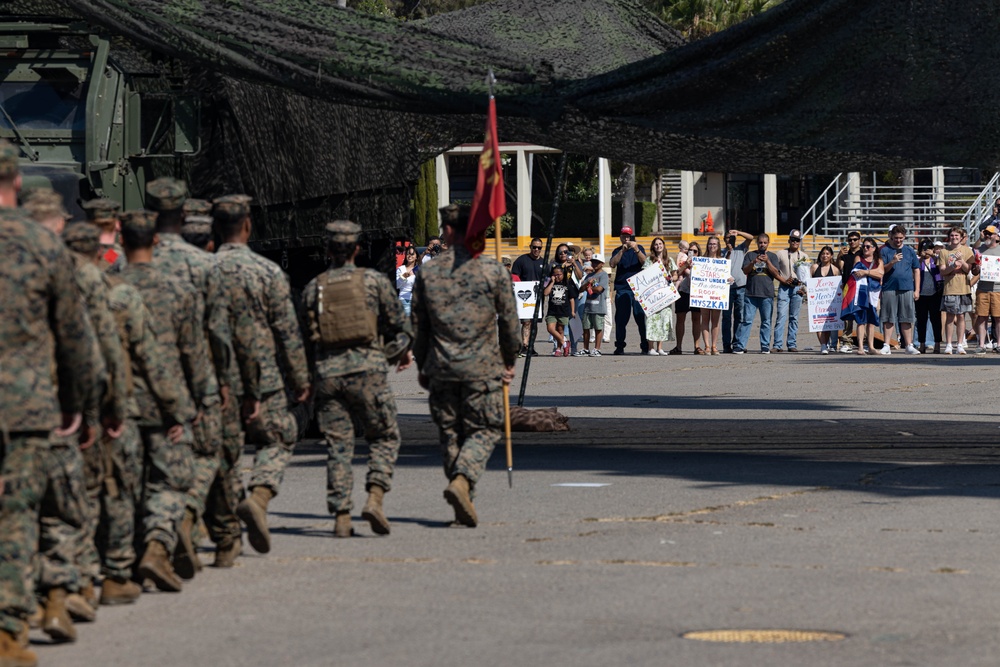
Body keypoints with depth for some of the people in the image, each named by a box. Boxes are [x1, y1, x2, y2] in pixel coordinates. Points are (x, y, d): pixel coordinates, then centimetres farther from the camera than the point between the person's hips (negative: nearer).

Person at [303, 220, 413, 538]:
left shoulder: (313, 288, 6)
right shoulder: (374, 281, 0)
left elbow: (303, 336, 13)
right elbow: (400, 323, 7)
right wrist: (403, 350, 27)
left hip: (327, 373, 2)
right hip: (368, 369, -2)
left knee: (338, 445, 7)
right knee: (384, 437, 11)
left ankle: (341, 516, 2)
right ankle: (375, 497, -8)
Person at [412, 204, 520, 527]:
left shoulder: (428, 273, 2)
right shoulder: (492, 271, -4)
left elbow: (418, 326, 7)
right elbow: (509, 321, 1)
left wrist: (422, 366, 17)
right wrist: (509, 362, 13)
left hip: (441, 369, 2)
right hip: (482, 368, -2)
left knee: (450, 434, 11)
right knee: (484, 431, 4)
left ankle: (463, 505, 11)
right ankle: (462, 480, -21)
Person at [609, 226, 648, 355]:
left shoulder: (639, 248, 12)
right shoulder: (617, 251, 14)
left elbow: (645, 262, -5)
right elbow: (612, 264, -3)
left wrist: (636, 250, -19)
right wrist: (622, 251, -11)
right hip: (622, 289, 1)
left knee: (641, 317, -6)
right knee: (621, 318, -1)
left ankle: (645, 345, -3)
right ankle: (619, 346, 4)